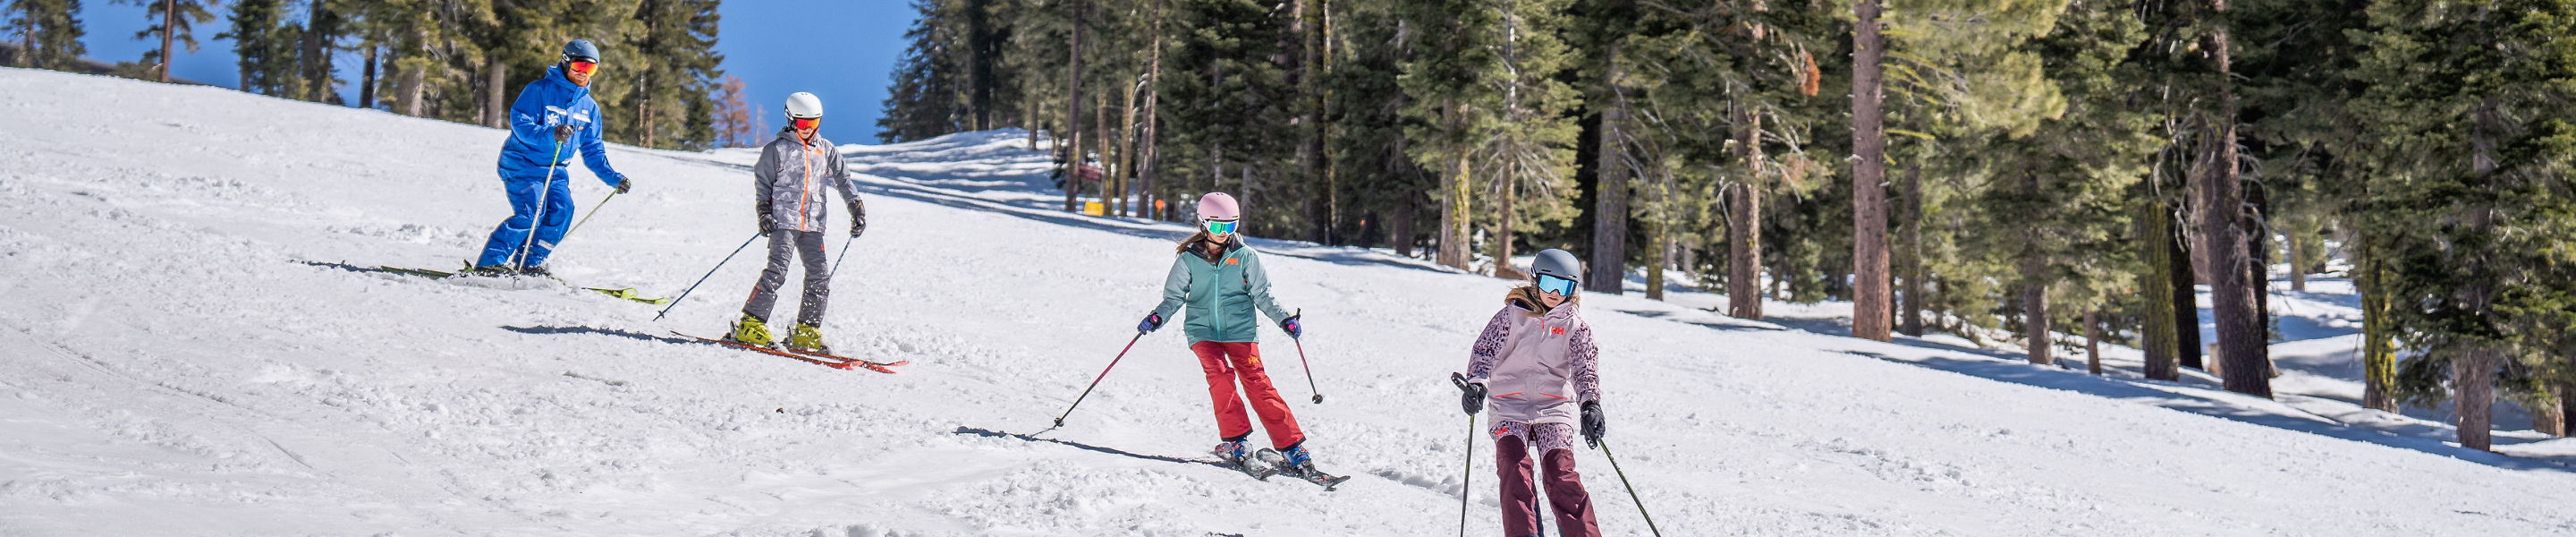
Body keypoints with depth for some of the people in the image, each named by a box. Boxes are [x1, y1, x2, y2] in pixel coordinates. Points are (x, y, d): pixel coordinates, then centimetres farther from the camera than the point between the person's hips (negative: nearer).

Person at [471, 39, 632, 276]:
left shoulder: (589, 108, 12)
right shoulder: (539, 90, -8)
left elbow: (593, 150, 17)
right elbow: (519, 123, -19)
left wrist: (613, 178, 6)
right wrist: (550, 135, -35)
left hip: (556, 170, 6)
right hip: (523, 164, -6)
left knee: (562, 210, -16)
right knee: (531, 213, -22)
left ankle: (530, 262, 0)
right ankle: (489, 263, -16)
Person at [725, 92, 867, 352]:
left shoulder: (826, 150, 15)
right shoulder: (777, 149, 3)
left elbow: (843, 179, 18)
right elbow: (762, 181, 5)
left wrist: (856, 207, 9)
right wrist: (764, 211, -7)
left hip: (813, 224, 5)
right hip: (783, 220, -5)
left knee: (820, 275, -4)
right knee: (777, 271, -16)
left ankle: (805, 333, 4)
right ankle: (750, 325, -11)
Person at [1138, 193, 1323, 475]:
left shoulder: (1245, 256, 2)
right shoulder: (1189, 258, 2)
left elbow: (1262, 295, 7)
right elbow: (1174, 296, 7)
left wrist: (1284, 319, -4)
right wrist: (1157, 317, -10)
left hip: (1240, 329, -1)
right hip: (1203, 330, 1)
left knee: (1256, 382, -11)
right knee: (1219, 375, -23)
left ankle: (1292, 447, -8)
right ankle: (1234, 439, -10)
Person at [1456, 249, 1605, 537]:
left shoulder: (1575, 326, 9)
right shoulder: (1512, 315, 8)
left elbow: (1586, 367, 0)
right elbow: (1485, 349, 3)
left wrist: (1590, 404, -18)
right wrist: (1476, 382, -16)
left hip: (1554, 406, 0)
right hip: (1510, 405, 0)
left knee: (1560, 472, -17)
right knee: (1514, 466, -21)